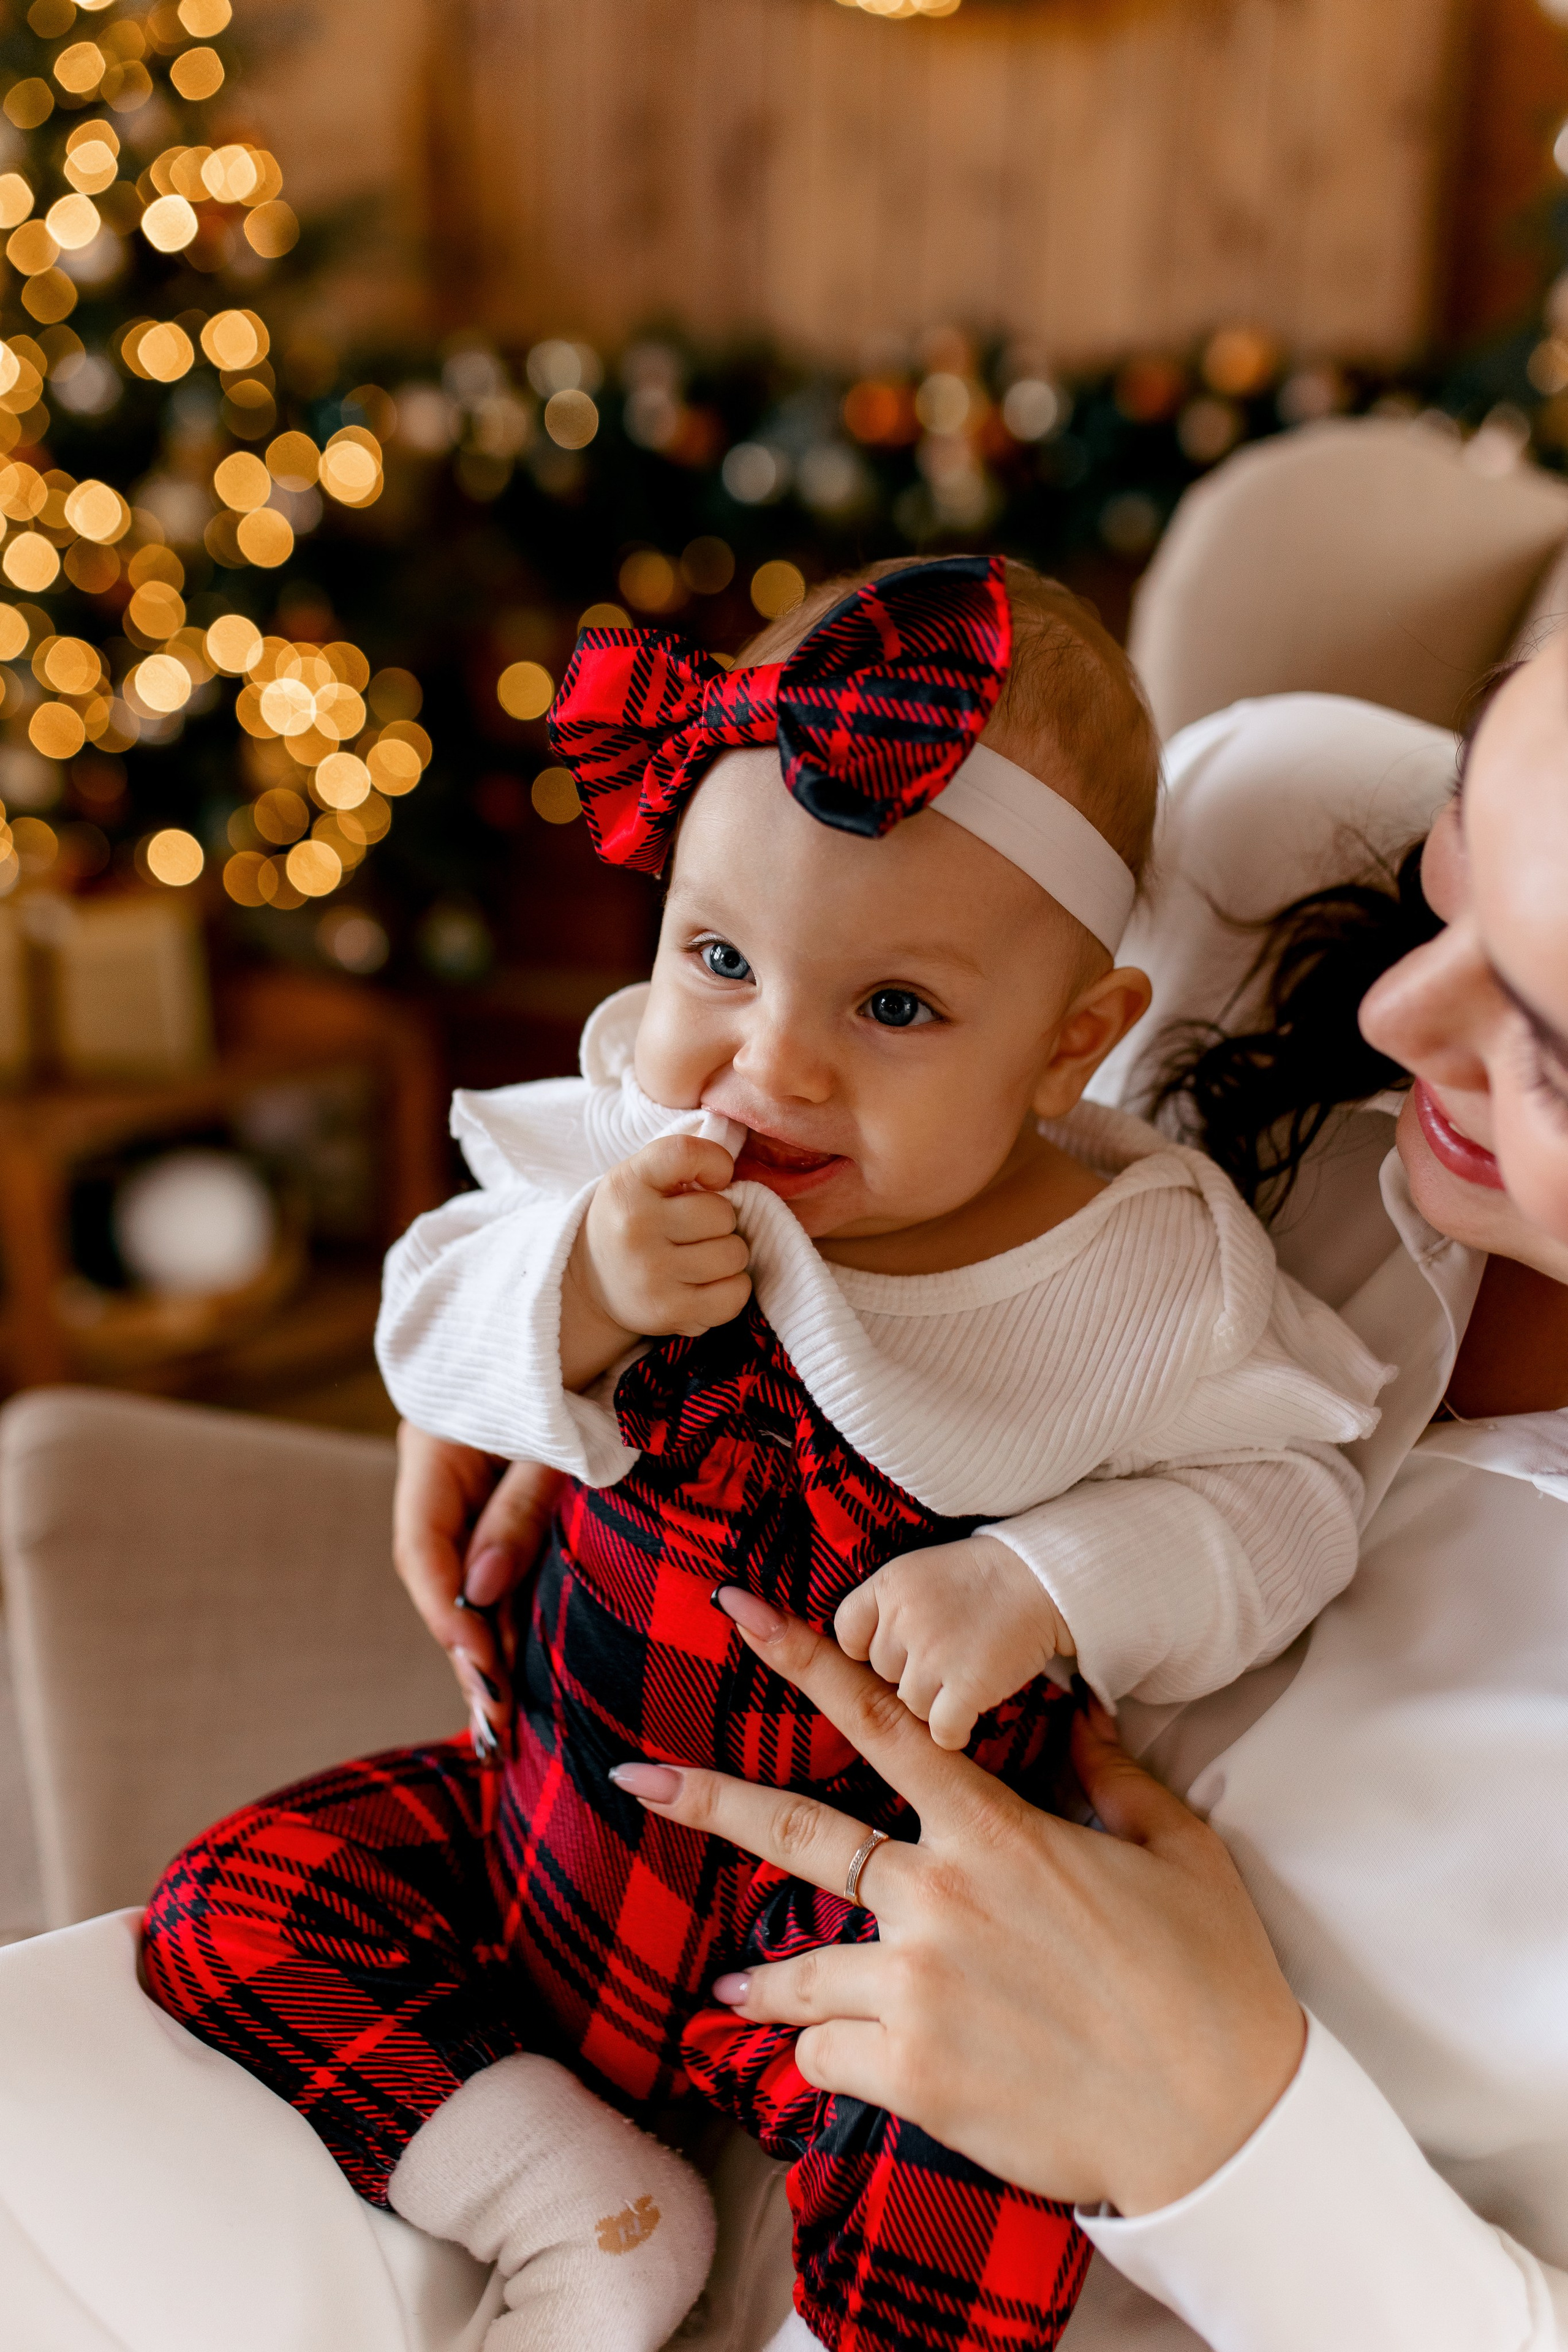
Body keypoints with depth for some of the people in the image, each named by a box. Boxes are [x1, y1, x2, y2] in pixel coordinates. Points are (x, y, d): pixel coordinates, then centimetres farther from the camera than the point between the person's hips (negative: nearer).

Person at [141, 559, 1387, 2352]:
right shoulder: (636, 1149, -10)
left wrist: (1046, 1586, -27)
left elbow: (1285, 1500, -9)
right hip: (570, 1827, 4)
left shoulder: (1143, 1277, -17)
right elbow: (427, 1331, -5)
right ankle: (570, 2205, 5)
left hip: (882, 1898, -3)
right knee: (224, 1913, 0)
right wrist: (577, 1293, -28)